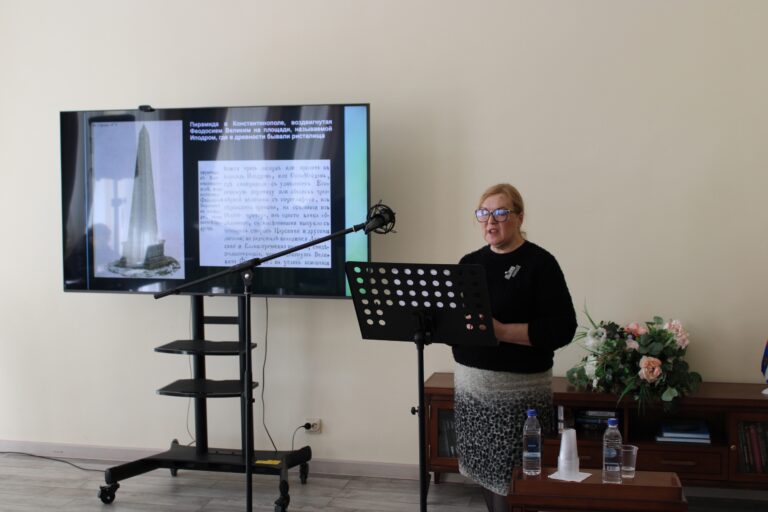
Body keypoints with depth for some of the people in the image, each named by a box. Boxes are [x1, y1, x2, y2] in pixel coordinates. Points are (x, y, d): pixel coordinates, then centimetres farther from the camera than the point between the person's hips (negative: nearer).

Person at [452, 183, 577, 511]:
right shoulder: (470, 262, 11)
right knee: (485, 471, 10)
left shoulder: (539, 263, -7)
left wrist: (501, 331, -23)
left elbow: (562, 328, -14)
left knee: (513, 481, -3)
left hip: (518, 388, -5)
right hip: (470, 383, 6)